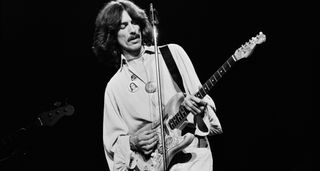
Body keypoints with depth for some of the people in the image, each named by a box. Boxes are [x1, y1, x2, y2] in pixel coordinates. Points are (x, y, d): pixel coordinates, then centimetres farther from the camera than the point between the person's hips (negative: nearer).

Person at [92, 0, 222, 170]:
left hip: (192, 157, -3)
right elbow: (113, 142, 11)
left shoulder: (173, 53, 8)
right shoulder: (114, 87, 9)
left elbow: (203, 101, 7)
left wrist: (199, 108, -13)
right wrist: (132, 143, -7)